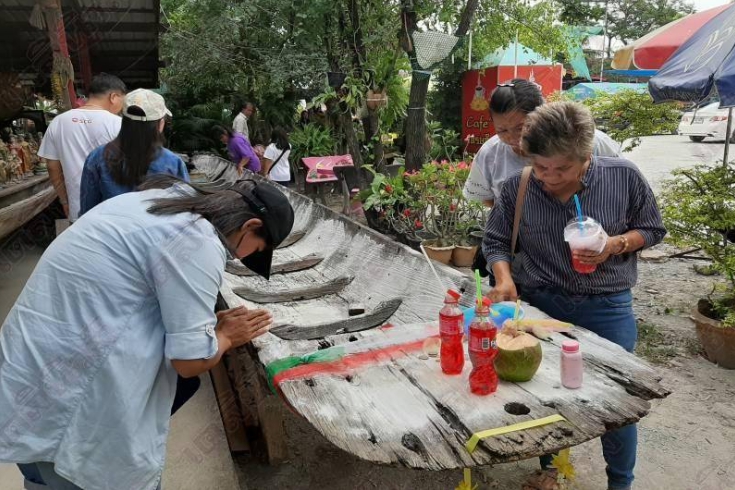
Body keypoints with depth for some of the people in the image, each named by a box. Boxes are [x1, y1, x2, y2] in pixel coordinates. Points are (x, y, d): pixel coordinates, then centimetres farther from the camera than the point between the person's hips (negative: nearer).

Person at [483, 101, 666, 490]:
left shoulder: (624, 176, -11)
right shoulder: (517, 188, -10)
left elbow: (652, 228, 2)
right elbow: (495, 241, 1)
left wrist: (616, 244, -18)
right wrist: (504, 279, -17)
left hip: (608, 308, 0)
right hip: (542, 304, 1)